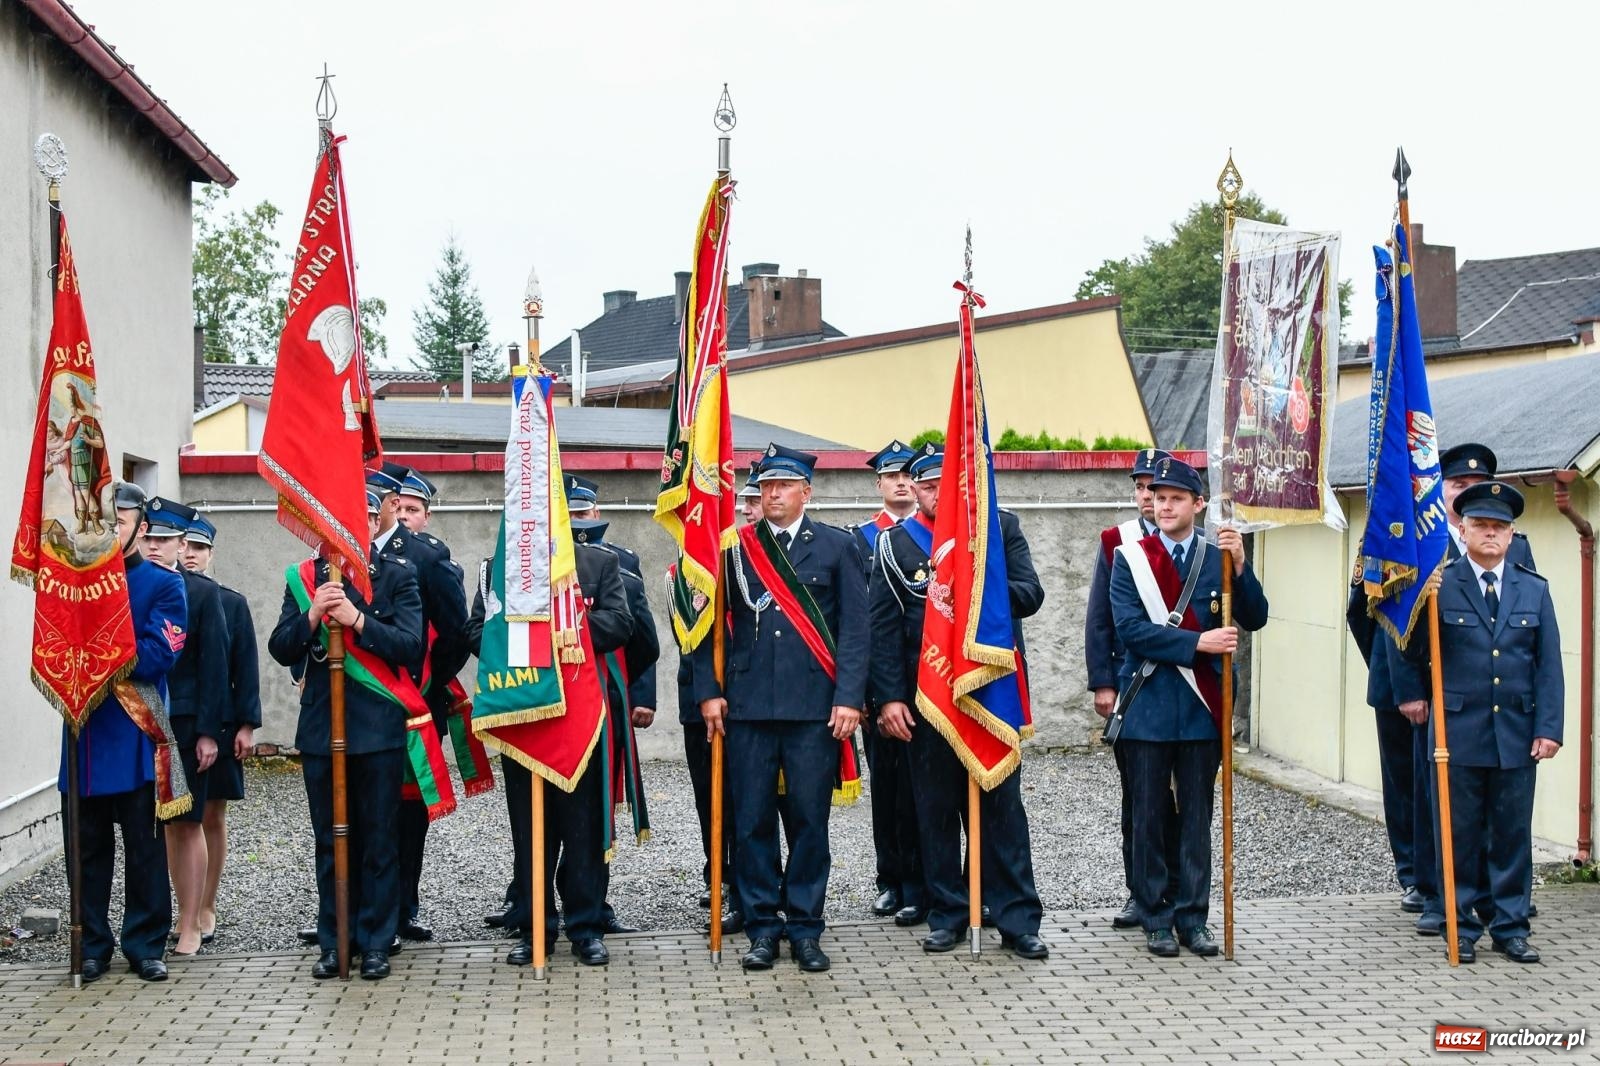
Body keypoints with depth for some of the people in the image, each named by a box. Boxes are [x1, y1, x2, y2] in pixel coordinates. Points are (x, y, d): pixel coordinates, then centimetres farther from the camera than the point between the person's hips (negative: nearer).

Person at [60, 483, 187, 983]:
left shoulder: (163, 585, -1)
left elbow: (158, 656, -12)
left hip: (136, 735, -3)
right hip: (83, 736, 3)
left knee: (144, 845, 4)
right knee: (86, 846, 9)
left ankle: (145, 945, 14)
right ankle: (91, 946, 19)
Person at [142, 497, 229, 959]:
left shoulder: (203, 591, 1)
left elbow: (214, 663, -2)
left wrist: (207, 731, -7)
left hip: (184, 724, -2)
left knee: (186, 825, 4)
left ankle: (189, 926, 11)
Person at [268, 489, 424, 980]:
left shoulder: (398, 576, 1)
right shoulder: (305, 578, 7)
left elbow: (412, 646, -10)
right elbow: (280, 650, 1)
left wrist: (356, 619, -21)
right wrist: (312, 616, -17)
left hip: (380, 728, -2)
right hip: (320, 727, 2)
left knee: (379, 841, 3)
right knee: (330, 841, 9)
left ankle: (375, 943, 11)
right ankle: (333, 943, 18)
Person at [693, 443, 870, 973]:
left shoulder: (837, 547, 6)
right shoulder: (733, 548, 8)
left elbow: (854, 628, 2)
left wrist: (848, 698, -7)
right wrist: (709, 691, -1)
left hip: (815, 709, -1)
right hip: (748, 708, 1)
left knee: (810, 819, 3)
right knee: (752, 821, 3)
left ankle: (805, 927, 14)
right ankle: (762, 926, 14)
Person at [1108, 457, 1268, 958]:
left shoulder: (1219, 556, 5)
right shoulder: (1130, 558, 0)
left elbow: (1254, 618, -3)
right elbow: (1131, 629, -11)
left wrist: (1239, 566, -18)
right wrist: (1197, 642, -18)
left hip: (1201, 708, 2)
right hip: (1148, 706, -2)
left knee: (1196, 817, 7)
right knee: (1149, 818, 4)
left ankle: (1192, 917, 16)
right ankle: (1156, 918, 14)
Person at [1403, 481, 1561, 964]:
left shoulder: (1534, 589, 8)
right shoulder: (1439, 586, -2)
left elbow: (1548, 667, 6)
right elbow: (1415, 656, -4)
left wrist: (1548, 729, -2)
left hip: (1517, 736, 2)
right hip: (1459, 733, -2)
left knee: (1513, 833, 8)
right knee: (1460, 833, 5)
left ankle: (1510, 927, 19)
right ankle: (1462, 927, 16)